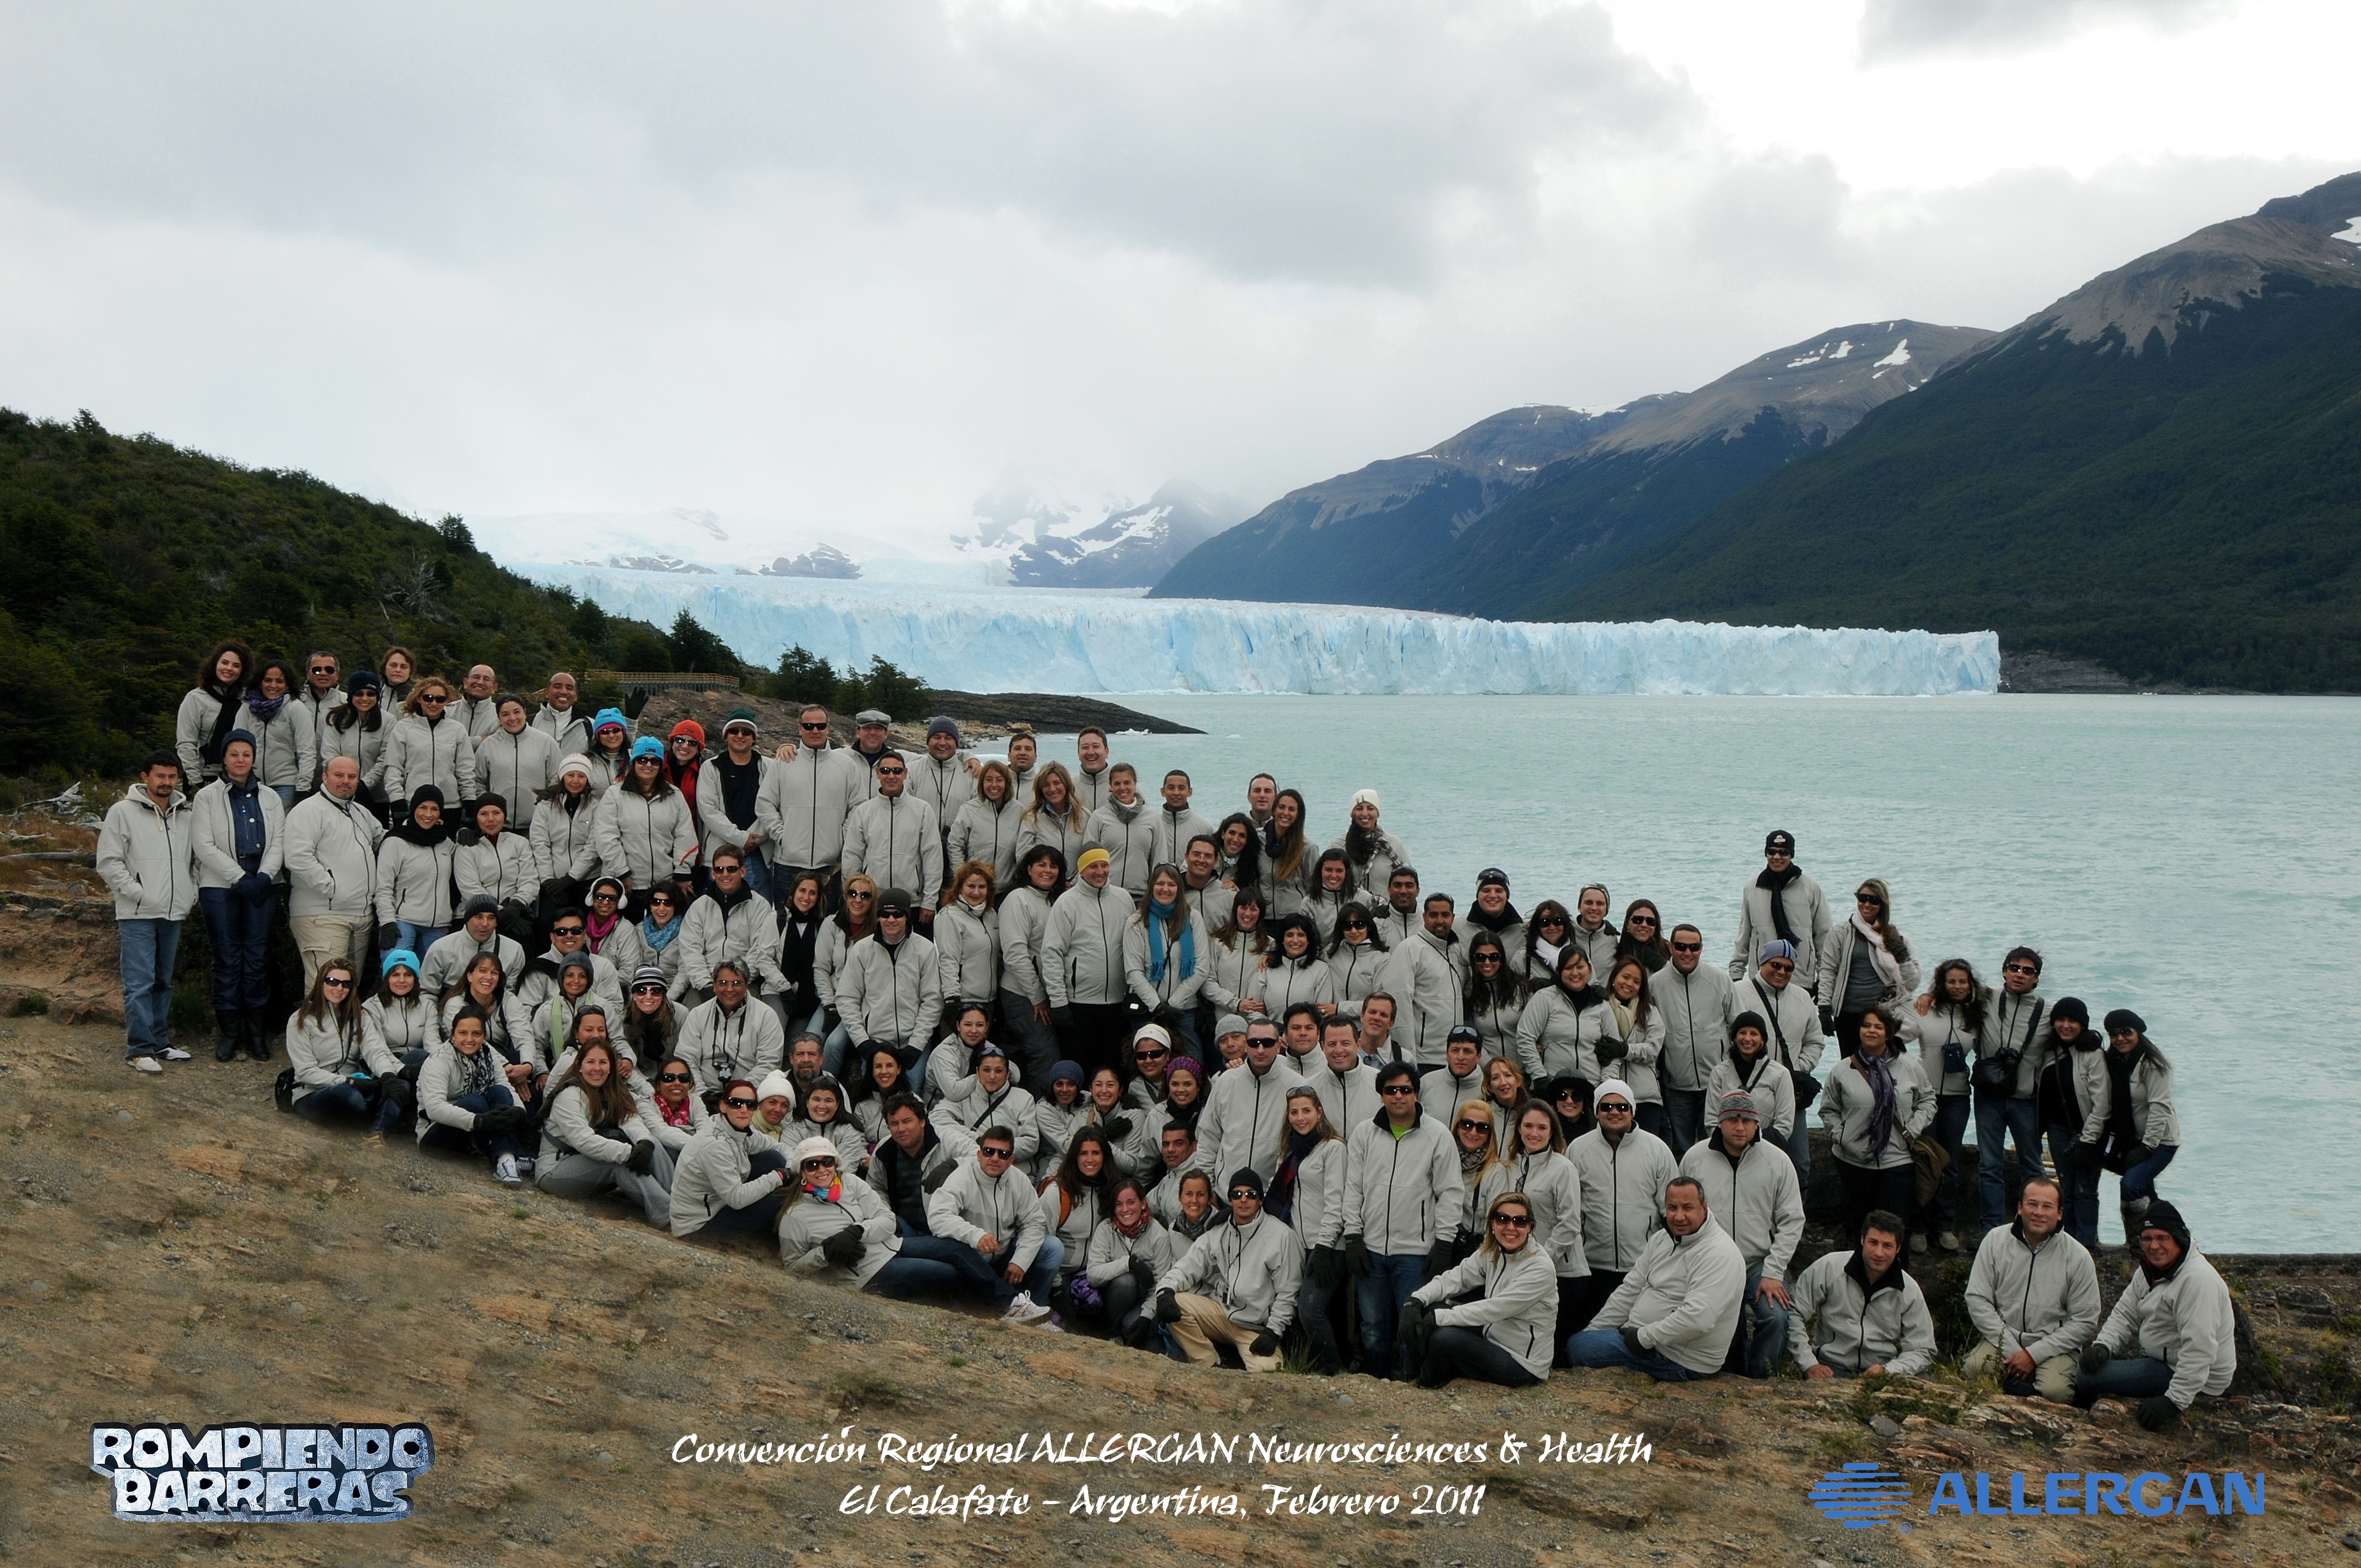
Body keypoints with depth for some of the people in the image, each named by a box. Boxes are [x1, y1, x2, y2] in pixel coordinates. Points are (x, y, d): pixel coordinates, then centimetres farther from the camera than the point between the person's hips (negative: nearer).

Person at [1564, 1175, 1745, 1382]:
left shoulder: (1719, 1254, -21)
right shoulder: (1662, 1239, 10)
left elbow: (1698, 1318, -31)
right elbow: (1630, 1290, 15)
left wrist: (1643, 1337, -23)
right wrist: (1593, 1331, 9)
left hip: (1683, 1361, -10)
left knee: (1577, 1348, -15)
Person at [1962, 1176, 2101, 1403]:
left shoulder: (2078, 1256, -4)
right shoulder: (1995, 1241, 0)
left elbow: (2084, 1322, -3)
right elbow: (1978, 1299, -2)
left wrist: (2033, 1354, -12)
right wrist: (2012, 1351, -12)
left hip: (2054, 1345, -1)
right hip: (2002, 1340, 1)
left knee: (2055, 1392, -32)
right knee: (1972, 1371, -29)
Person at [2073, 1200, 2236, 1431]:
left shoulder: (2197, 1279, -25)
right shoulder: (2151, 1269, 7)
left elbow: (2199, 1350, -29)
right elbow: (2125, 1314, 10)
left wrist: (2174, 1401, -30)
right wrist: (2102, 1346, -9)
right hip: (2161, 1358, 10)